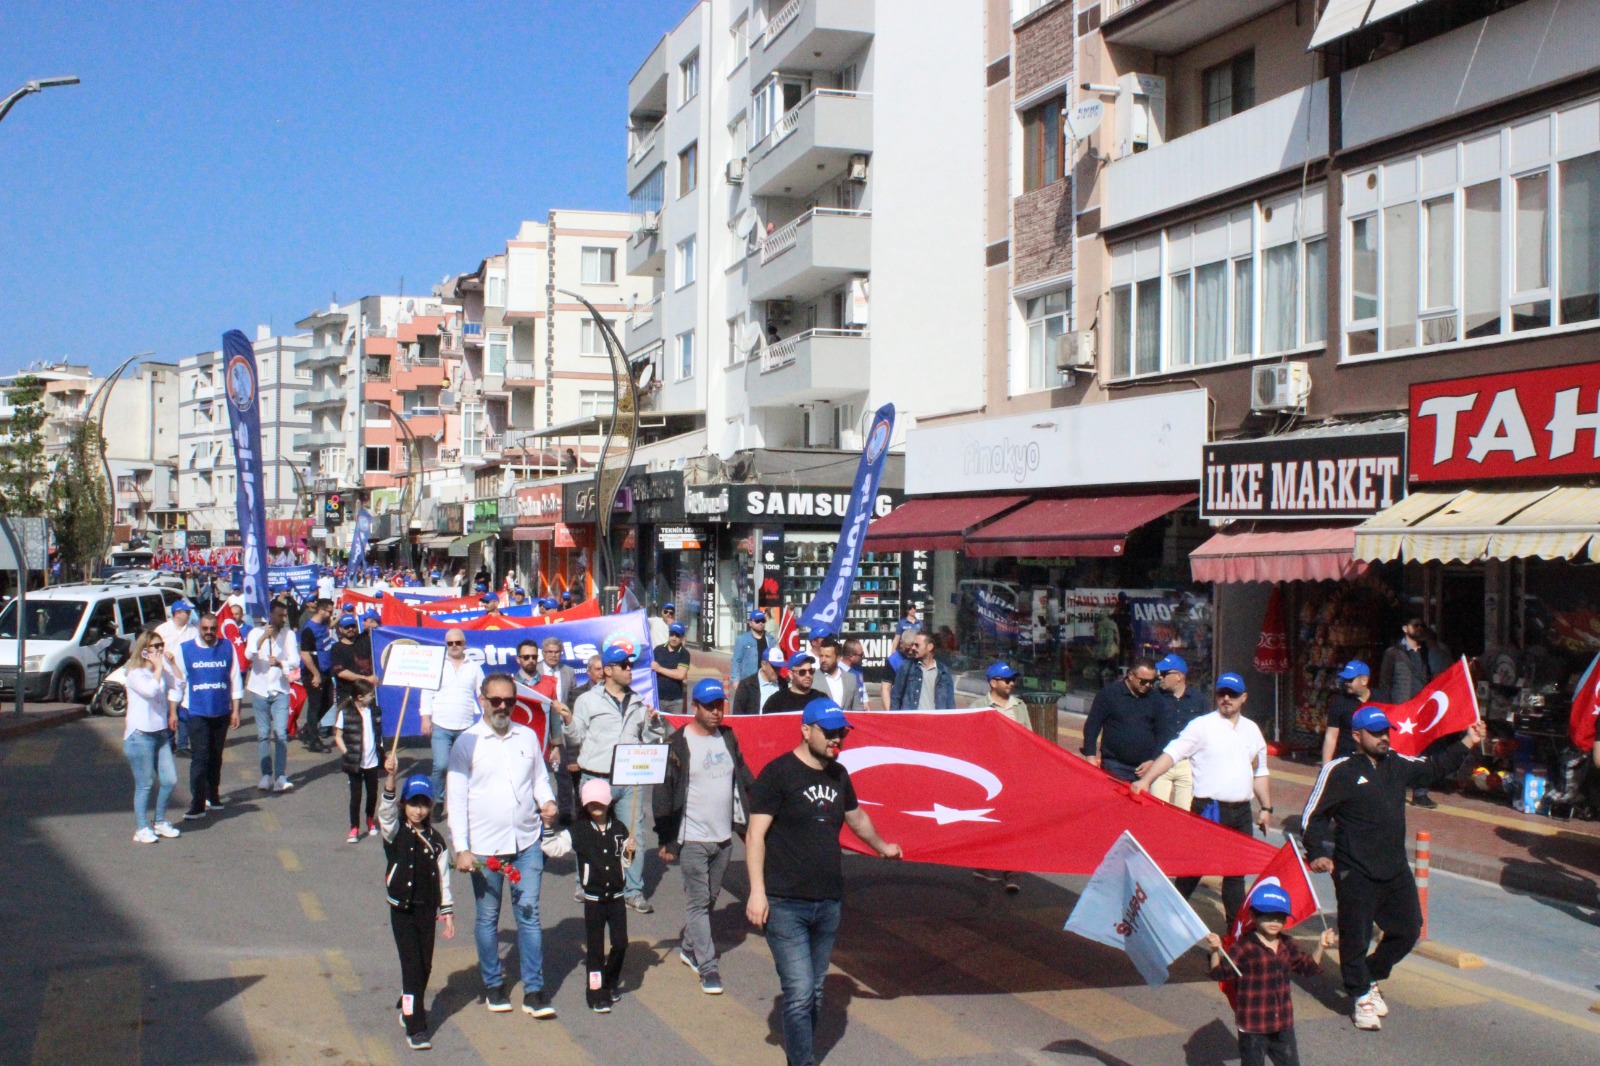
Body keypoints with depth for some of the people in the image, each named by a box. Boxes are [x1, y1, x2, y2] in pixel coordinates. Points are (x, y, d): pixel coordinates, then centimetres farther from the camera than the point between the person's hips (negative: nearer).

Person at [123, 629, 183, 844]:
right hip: (140, 735, -7)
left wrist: (168, 661, 1)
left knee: (170, 780, 4)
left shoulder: (161, 671, 13)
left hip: (161, 733, 7)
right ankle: (142, 829, 8)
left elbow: (178, 684, 2)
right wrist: (158, 667, -16)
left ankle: (160, 822, 20)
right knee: (144, 785, -2)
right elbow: (151, 690, -27)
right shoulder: (136, 674, -10)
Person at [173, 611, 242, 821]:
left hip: (222, 712, 2)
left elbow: (235, 679, 6)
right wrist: (173, 712, 1)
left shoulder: (227, 648, 2)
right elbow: (177, 682, 3)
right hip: (197, 713, -2)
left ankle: (213, 796, 26)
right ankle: (197, 805, -7)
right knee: (199, 758, -8)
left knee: (216, 757, 13)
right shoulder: (185, 649, -1)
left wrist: (235, 710, 4)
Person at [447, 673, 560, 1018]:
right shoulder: (467, 743, -4)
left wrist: (547, 802, -7)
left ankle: (534, 990, 7)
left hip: (527, 842, 2)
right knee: (487, 918, 10)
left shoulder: (528, 737, 6)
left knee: (529, 914, 1)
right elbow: (457, 799, -4)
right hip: (484, 846, -2)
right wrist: (461, 848, -9)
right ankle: (493, 985, 25)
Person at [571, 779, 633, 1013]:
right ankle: (596, 993, 11)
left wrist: (630, 851, -6)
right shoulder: (578, 830, -5)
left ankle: (610, 983, 26)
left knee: (621, 942, 4)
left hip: (616, 896, 3)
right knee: (595, 947, 2)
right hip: (593, 898, -3)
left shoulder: (619, 828, 3)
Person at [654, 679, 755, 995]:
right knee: (698, 903, -4)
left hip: (724, 837, 6)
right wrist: (665, 839, -9)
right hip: (692, 839, -6)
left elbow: (744, 779, 16)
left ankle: (688, 946, 33)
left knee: (710, 898, 15)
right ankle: (707, 967, -1)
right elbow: (663, 794, -8)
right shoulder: (677, 744, -10)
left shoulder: (728, 738, 8)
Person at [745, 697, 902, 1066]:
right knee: (800, 994, -12)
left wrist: (881, 847, 46)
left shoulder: (838, 774, 13)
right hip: (786, 904, -7)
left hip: (828, 903, 7)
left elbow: (856, 817, 32)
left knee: (815, 993, 11)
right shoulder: (778, 773, -8)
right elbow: (755, 834, -12)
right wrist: (757, 891, -18)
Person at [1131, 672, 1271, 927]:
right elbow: (1172, 753, -13)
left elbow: (1260, 772, 22)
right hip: (1208, 808, -5)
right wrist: (1146, 779, -25)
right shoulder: (1202, 725, -4)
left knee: (1236, 872, 10)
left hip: (1241, 811, 5)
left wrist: (1266, 807, 17)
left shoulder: (1252, 729, 13)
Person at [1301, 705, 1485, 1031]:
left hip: (1396, 870, 7)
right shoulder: (1339, 772, -10)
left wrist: (1466, 743, 13)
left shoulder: (1399, 766, 8)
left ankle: (1370, 977, 36)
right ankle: (1362, 997, 20)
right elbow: (1313, 815, -9)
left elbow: (1434, 768, 22)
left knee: (1408, 931, 15)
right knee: (1355, 937, 1)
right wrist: (1317, 853, -19)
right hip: (1355, 873, -6)